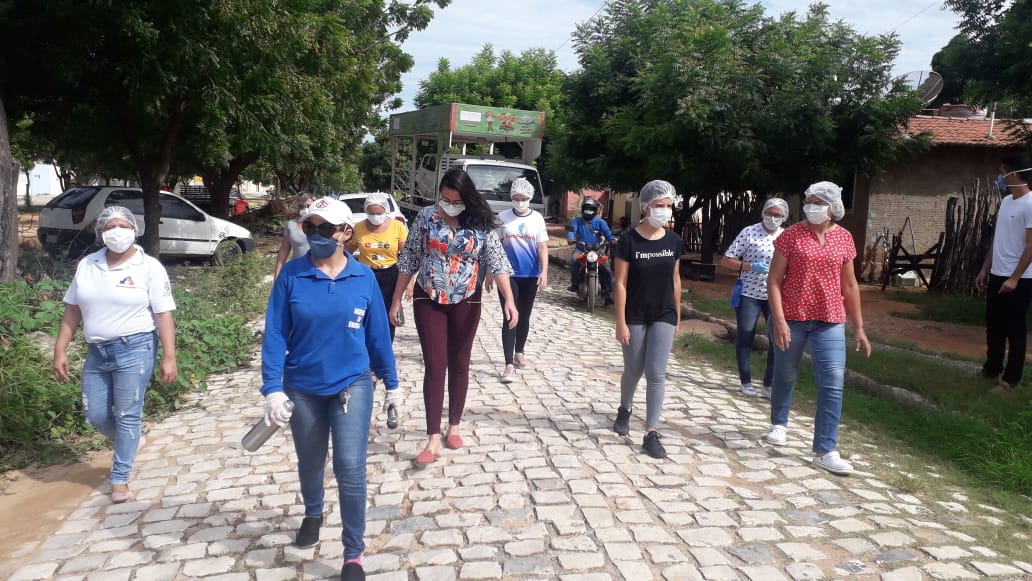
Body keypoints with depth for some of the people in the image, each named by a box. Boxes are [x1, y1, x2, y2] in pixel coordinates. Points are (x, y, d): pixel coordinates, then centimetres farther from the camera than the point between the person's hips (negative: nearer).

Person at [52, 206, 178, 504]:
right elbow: (72, 311, 11)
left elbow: (164, 315, -9)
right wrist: (60, 350, 6)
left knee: (127, 415, 1)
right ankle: (130, 441, 39)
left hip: (134, 350, -5)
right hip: (96, 352, 5)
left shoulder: (149, 267, -7)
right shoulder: (86, 265, 6)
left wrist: (169, 357, -13)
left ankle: (120, 479, 15)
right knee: (95, 415, 10)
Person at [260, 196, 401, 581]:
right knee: (310, 461, 20)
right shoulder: (291, 275, -9)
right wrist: (273, 388, -16)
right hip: (303, 388, 1)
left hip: (352, 385, -1)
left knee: (350, 469, -7)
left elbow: (378, 333, 2)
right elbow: (275, 334, -9)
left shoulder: (363, 277, -6)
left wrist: (391, 382, 8)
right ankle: (312, 514, 51)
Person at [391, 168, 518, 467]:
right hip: (429, 301, -1)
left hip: (466, 303, 1)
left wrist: (509, 300, -23)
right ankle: (433, 439, -1)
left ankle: (454, 427, 26)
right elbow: (409, 259, 0)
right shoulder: (426, 217, -6)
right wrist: (396, 299, 1)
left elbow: (497, 262, -11)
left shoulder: (481, 223, -7)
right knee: (435, 366, -4)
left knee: (459, 364, 10)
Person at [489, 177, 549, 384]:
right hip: (508, 274, -2)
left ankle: (519, 353, 33)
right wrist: (489, 273, 1)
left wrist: (544, 272, -11)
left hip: (530, 276, 2)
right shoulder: (503, 218, 0)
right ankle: (509, 365, -9)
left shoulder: (537, 218, 2)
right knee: (510, 318, -7)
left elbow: (542, 247, 0)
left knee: (524, 317, 14)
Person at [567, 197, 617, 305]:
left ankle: (607, 294, -14)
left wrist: (612, 239, -29)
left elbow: (607, 232, -6)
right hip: (581, 249, 0)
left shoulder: (600, 222, 9)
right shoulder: (577, 221, 10)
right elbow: (572, 229, -9)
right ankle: (574, 284, -17)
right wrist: (570, 238, -32)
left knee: (606, 269, -19)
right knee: (574, 260, -33)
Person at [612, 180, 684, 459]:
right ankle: (624, 410, 42)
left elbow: (675, 280, 10)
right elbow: (620, 283, -11)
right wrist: (621, 322, -13)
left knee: (656, 374, -2)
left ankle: (651, 433, 4)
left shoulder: (674, 241, 1)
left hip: (664, 316, 2)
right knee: (634, 371, 12)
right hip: (635, 317, -2)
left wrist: (677, 315, 11)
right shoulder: (629, 240, -11)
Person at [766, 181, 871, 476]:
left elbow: (849, 285, 10)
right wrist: (779, 320, -16)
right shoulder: (791, 235, -6)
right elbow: (774, 280, -7)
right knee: (785, 376, 14)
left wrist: (859, 328, 8)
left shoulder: (844, 238, 4)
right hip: (792, 319, -2)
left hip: (830, 322, 2)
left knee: (833, 384, -5)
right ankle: (779, 424, 40)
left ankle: (825, 451, 3)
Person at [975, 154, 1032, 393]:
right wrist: (985, 269, 16)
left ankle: (1010, 379, 9)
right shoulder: (1006, 201, 11)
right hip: (997, 275, 8)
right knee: (993, 326, 16)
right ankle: (992, 368, 30)